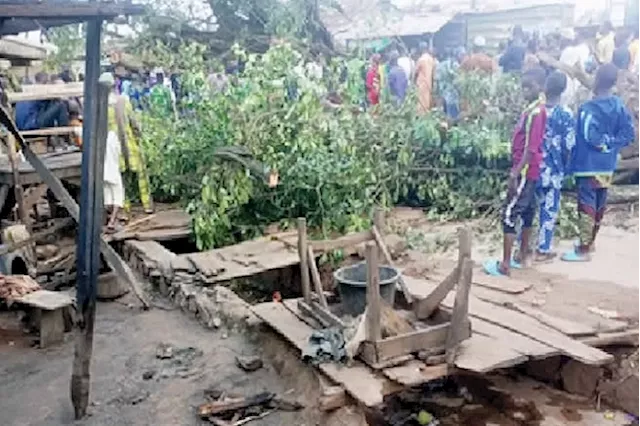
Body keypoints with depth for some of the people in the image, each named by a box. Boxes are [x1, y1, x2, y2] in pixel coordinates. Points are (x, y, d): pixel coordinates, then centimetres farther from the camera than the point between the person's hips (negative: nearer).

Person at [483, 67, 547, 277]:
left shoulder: (536, 112, -19)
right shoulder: (532, 110, 12)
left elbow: (531, 149, -23)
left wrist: (515, 175, -24)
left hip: (525, 172, -10)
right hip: (529, 171, 10)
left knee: (509, 215, -7)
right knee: (527, 212, 15)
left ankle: (504, 265, -4)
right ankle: (522, 257, 26)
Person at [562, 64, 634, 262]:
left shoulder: (589, 108, -17)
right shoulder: (620, 106, 5)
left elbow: (590, 137, -25)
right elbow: (628, 134, 3)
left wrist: (603, 143, -6)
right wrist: (610, 145, 1)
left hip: (588, 165, -8)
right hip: (608, 166, 8)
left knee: (587, 207, -4)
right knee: (599, 205, 18)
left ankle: (583, 250, 0)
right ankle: (589, 241, 33)